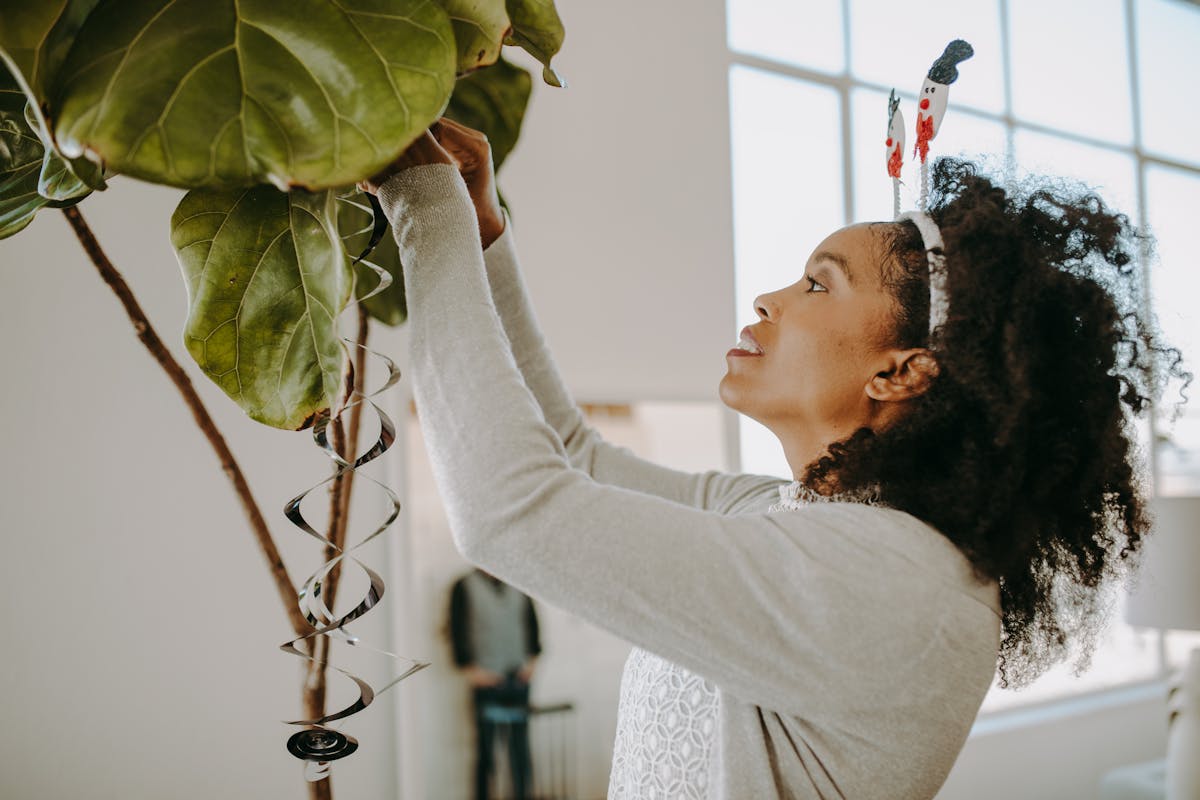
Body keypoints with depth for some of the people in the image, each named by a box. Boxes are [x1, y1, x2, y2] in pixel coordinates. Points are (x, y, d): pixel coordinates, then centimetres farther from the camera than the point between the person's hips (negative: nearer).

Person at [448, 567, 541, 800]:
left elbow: (532, 621, 14)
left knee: (520, 744, 5)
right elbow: (457, 630, -5)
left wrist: (531, 659, 7)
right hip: (486, 679, -3)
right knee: (485, 747, -1)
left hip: (518, 676, 4)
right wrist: (470, 668, -9)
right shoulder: (464, 587, -3)